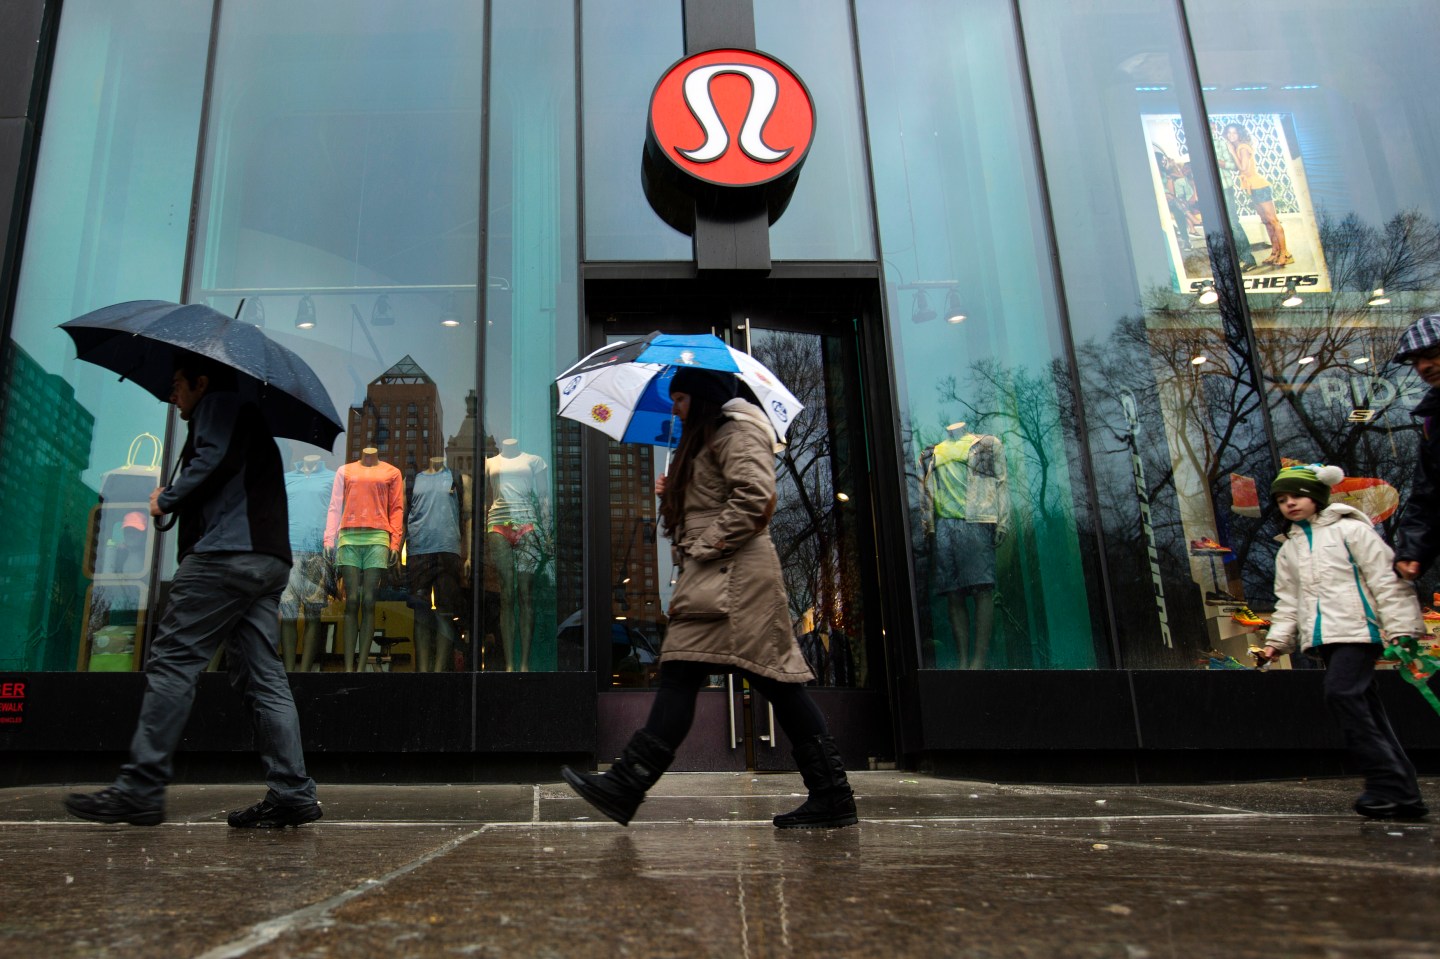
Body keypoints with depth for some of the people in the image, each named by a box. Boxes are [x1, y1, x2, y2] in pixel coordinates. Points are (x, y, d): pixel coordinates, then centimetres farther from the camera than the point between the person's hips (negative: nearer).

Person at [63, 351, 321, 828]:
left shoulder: (218, 405, 6)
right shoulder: (249, 418, 33)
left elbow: (213, 461, -12)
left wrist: (166, 500, 0)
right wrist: (175, 501, 19)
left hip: (227, 553, -9)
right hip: (268, 559, 9)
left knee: (172, 660, -7)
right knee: (263, 677, 3)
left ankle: (140, 788, -6)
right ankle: (292, 792, -2)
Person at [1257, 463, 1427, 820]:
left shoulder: (1350, 530, 0)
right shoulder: (1288, 549, 19)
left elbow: (1386, 581, -5)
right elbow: (1288, 601, 20)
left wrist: (1400, 629, -11)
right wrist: (1277, 640, 8)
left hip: (1357, 630, -7)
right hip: (1324, 637, 7)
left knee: (1341, 693, -21)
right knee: (1364, 708, 6)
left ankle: (1387, 784, -16)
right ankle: (1402, 793, 9)